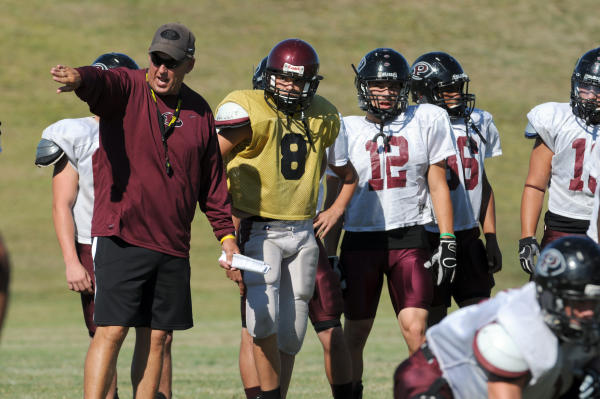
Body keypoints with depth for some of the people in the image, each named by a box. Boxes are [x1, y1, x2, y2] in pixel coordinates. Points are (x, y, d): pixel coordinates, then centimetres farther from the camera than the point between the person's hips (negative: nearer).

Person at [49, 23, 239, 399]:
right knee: (112, 332, -10)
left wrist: (226, 233, 16)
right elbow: (101, 81, -29)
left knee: (157, 338, 8)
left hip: (173, 245, 5)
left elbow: (212, 180, 19)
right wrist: (78, 78, -52)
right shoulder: (127, 89, -4)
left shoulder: (199, 112, 10)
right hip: (122, 237, -5)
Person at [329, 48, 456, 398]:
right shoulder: (348, 130, 6)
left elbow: (438, 185, 6)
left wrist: (447, 242, 0)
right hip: (360, 239, 1)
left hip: (409, 239, -1)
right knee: (355, 334, 5)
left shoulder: (427, 121, 4)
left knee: (416, 330, -13)